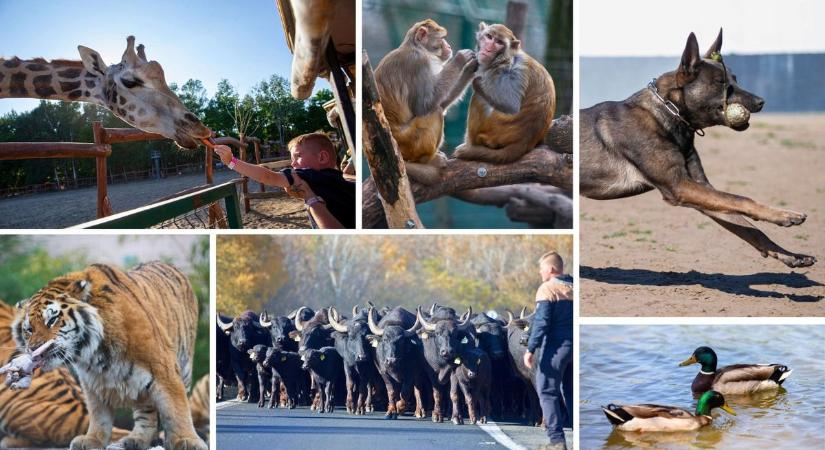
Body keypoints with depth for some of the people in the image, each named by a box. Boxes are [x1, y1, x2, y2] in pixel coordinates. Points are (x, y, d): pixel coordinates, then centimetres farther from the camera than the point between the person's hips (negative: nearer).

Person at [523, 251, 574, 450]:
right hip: (576, 346, 7)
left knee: (547, 392, 0)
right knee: (571, 391, 16)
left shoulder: (547, 289, -10)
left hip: (556, 346, -7)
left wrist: (531, 349, -15)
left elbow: (541, 322, -17)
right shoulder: (573, 287, 10)